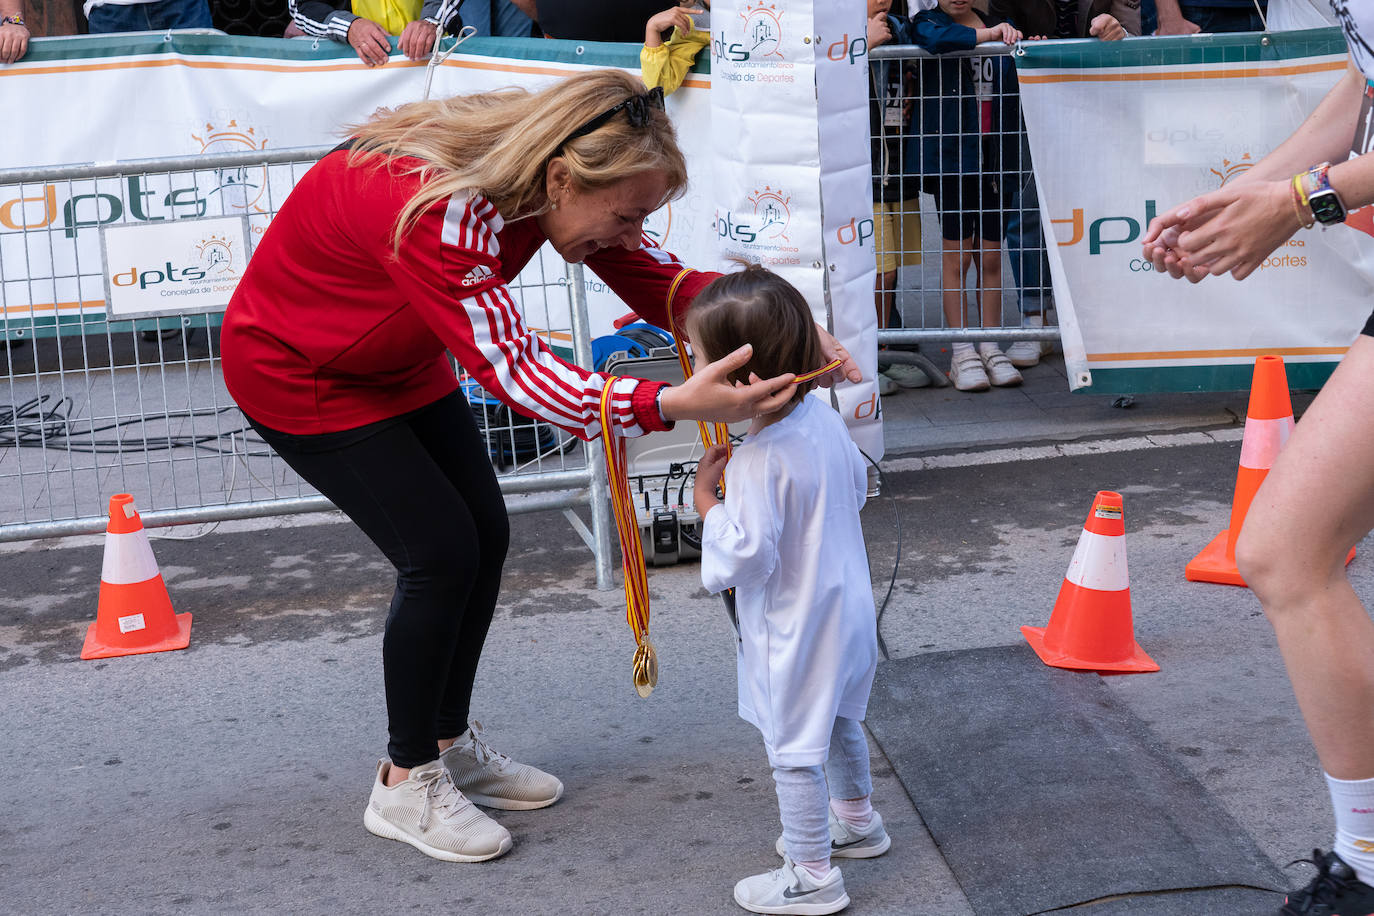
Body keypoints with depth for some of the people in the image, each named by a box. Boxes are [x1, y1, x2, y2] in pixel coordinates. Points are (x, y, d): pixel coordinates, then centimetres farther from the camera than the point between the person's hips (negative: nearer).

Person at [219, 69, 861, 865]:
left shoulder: (551, 171, -16)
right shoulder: (437, 207, -40)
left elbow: (658, 278, -13)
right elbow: (515, 370, -43)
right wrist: (671, 405, -55)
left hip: (398, 363, 8)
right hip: (298, 373, -8)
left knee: (485, 536, 5)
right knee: (440, 552, -11)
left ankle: (450, 744, 24)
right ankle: (405, 783, 6)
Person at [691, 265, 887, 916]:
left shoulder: (758, 460, -30)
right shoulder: (823, 417, -4)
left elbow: (746, 557, -29)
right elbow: (856, 487, 12)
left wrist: (707, 499, -18)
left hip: (796, 627, -9)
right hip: (846, 607, 9)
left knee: (794, 749, 6)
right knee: (837, 721, 28)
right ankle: (856, 820, 48)